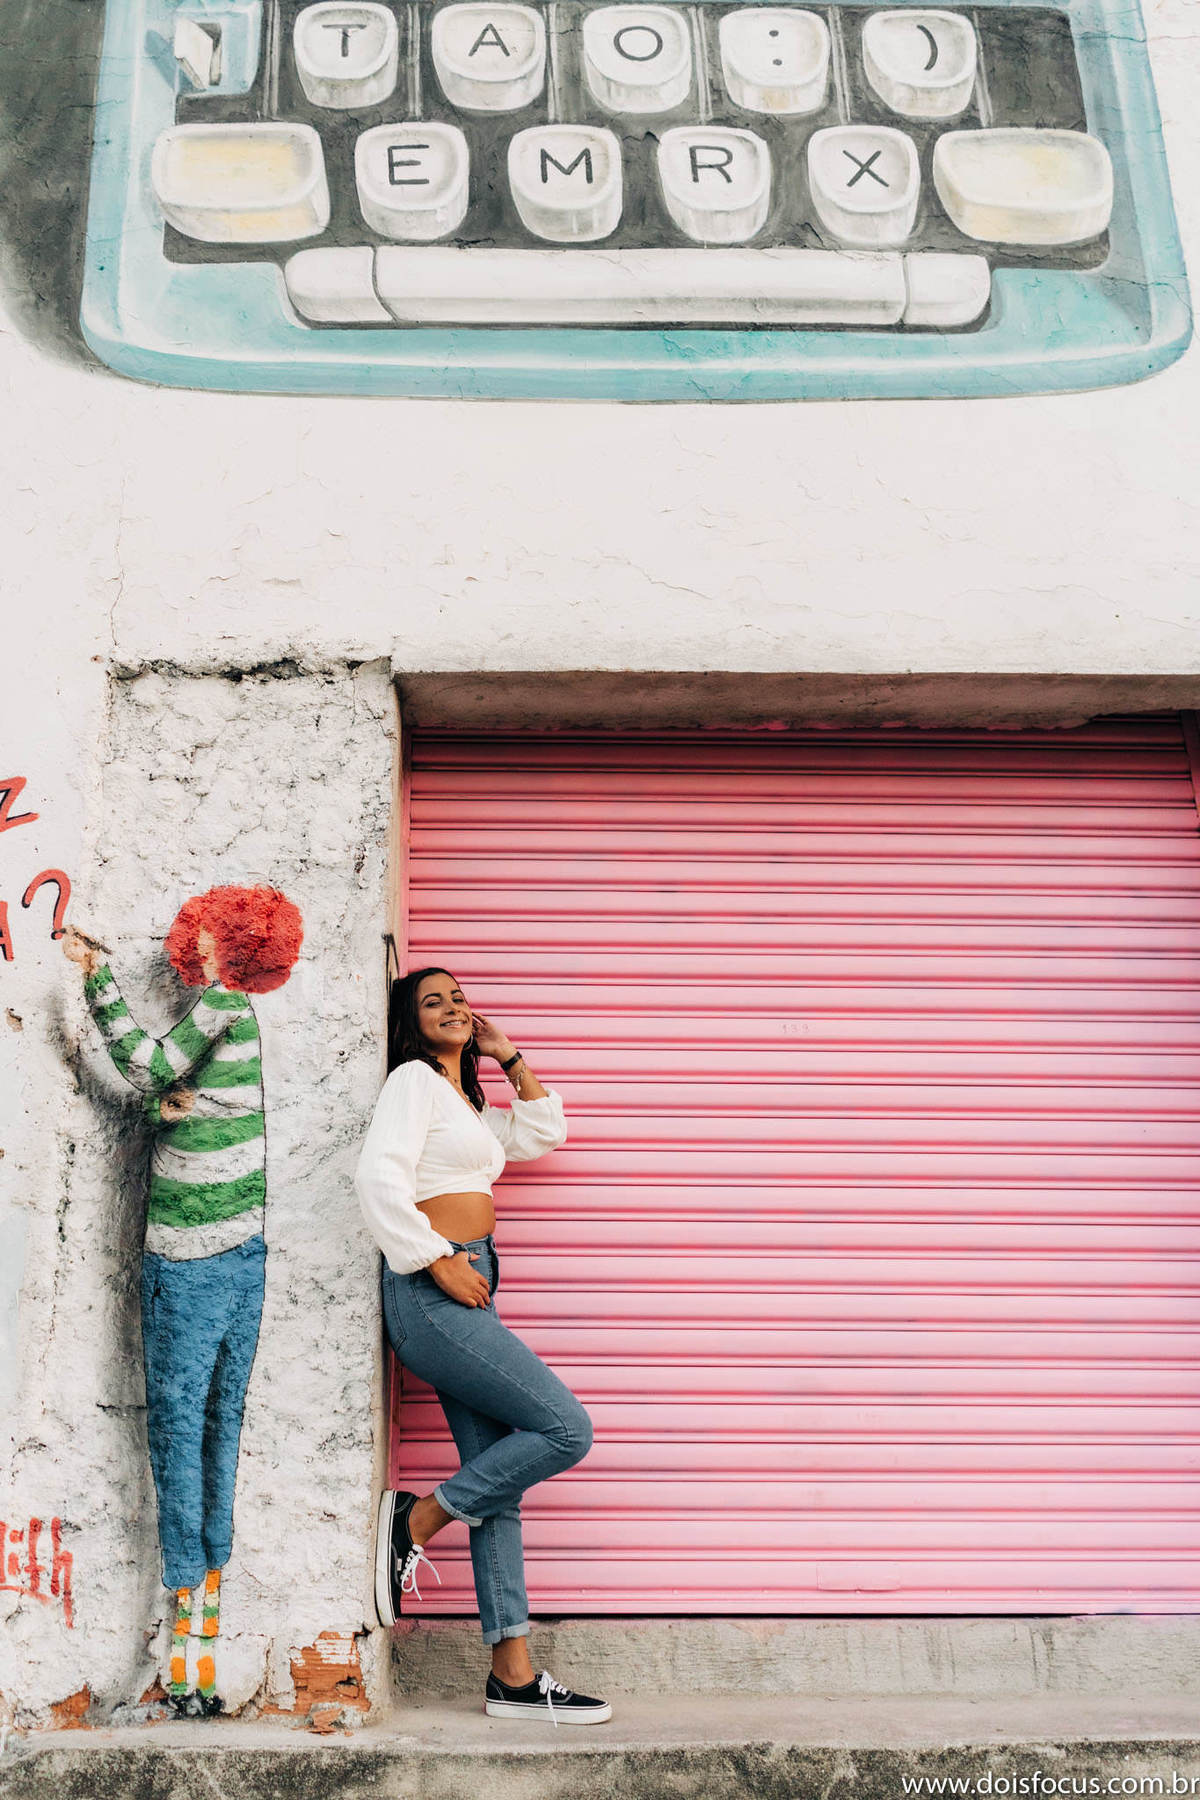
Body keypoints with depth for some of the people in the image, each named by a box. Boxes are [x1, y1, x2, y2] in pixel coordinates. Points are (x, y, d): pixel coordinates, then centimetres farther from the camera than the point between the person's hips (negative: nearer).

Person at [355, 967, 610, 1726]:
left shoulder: (468, 1100, 23)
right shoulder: (414, 1079, -3)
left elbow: (543, 1133, 31)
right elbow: (379, 1174, -16)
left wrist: (511, 1057, 23)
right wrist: (439, 1259, -17)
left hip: (467, 1295, 9)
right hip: (431, 1293, -9)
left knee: (500, 1482, 4)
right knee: (566, 1428, -13)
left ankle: (514, 1676, 6)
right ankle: (414, 1520, -2)